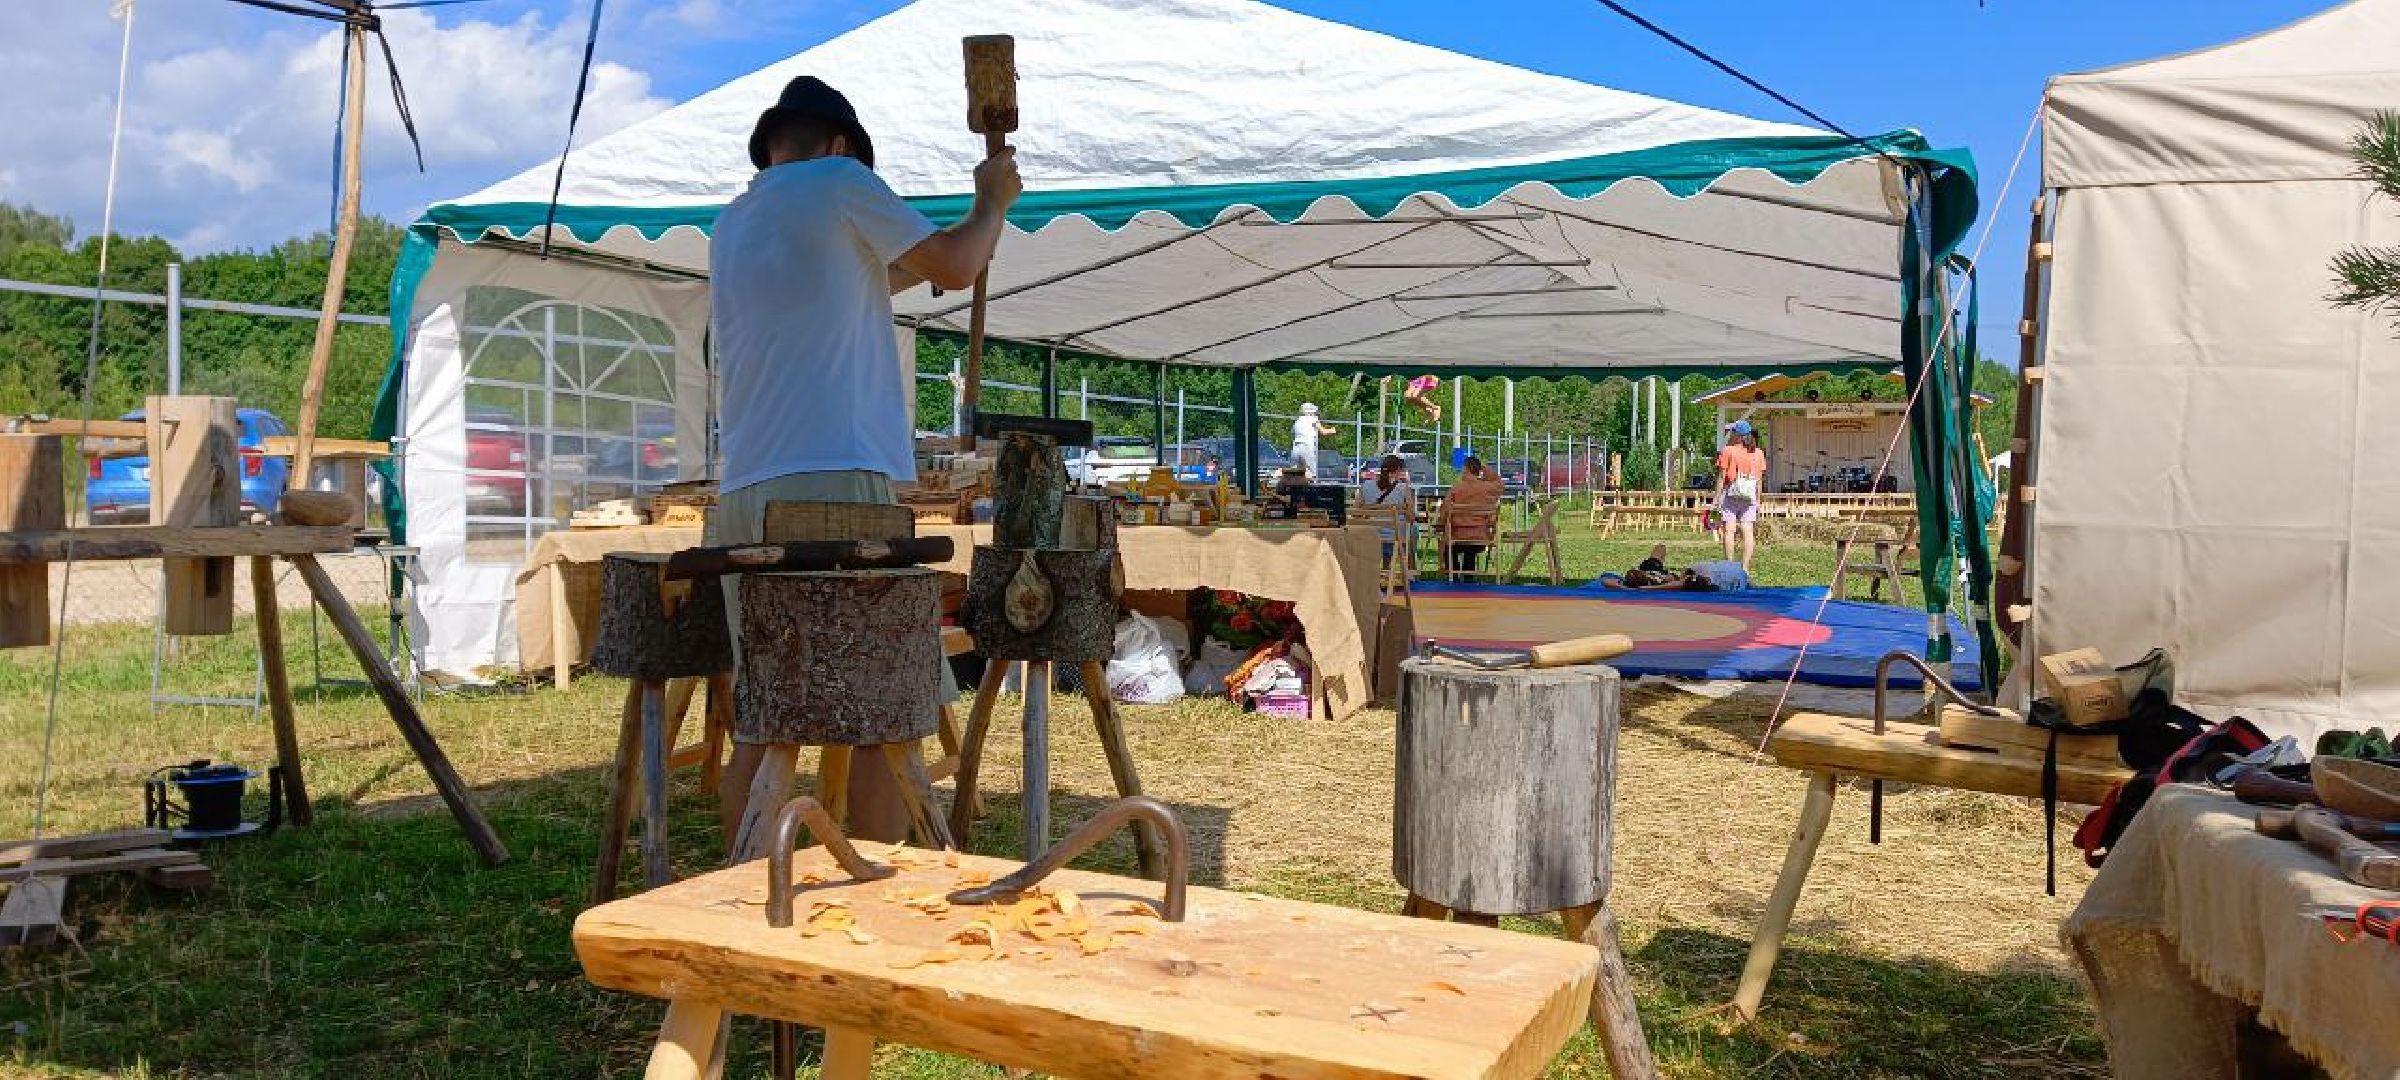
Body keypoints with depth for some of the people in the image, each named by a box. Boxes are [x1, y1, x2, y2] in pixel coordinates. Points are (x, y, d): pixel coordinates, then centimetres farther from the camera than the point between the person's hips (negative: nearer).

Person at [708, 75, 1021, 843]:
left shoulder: (729, 226, 24)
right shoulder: (839, 181, 3)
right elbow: (956, 268, 8)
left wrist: (975, 229, 43)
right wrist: (993, 203, 27)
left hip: (743, 497, 8)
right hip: (833, 486, -7)